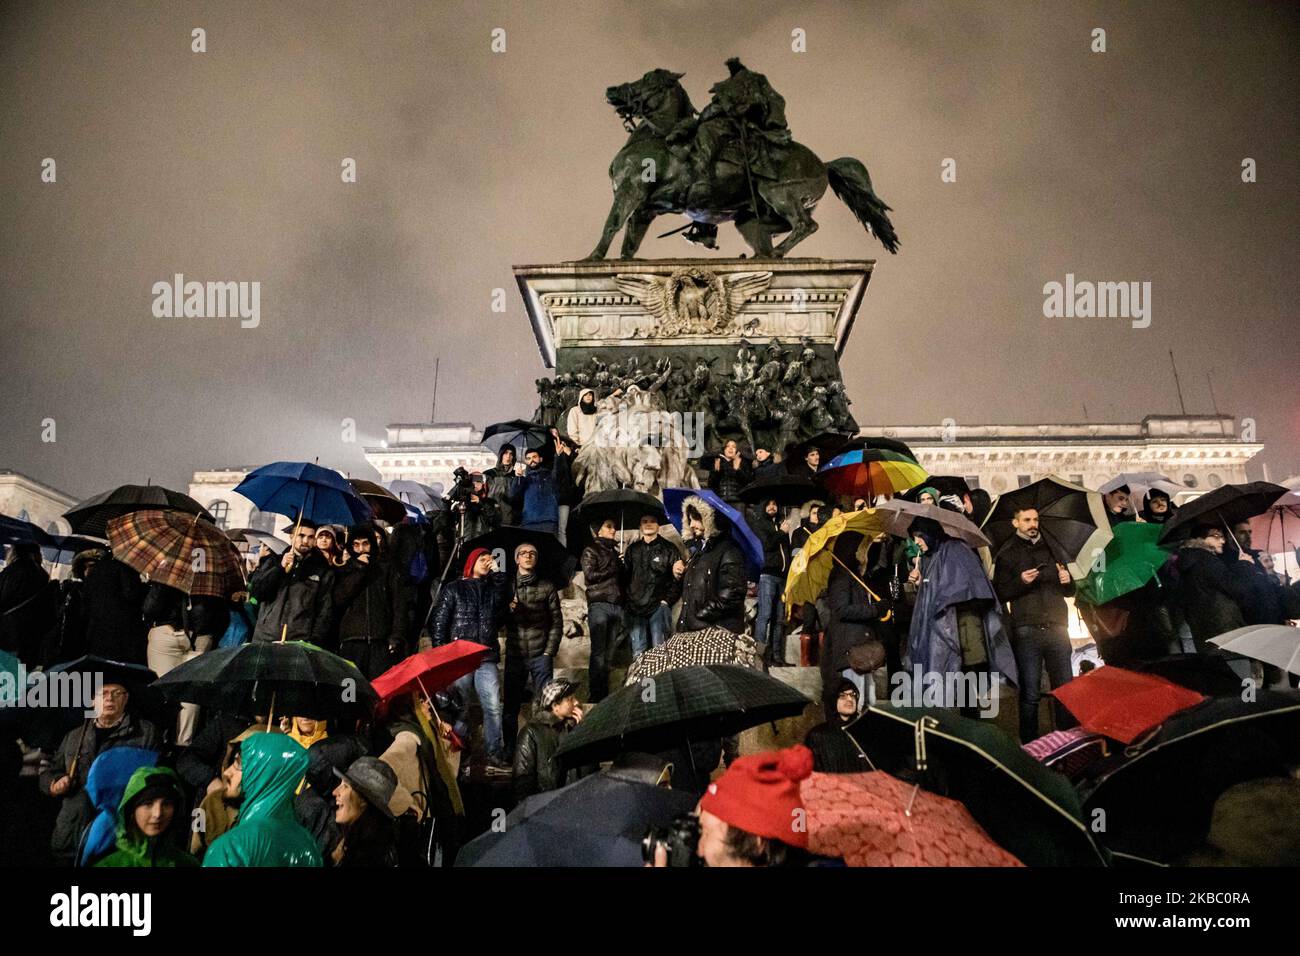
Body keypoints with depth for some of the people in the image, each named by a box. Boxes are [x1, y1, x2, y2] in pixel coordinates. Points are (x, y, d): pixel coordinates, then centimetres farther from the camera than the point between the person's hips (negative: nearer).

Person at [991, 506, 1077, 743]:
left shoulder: (1051, 549, 18)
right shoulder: (1007, 555, 8)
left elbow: (1070, 592, 23)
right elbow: (1000, 593, 0)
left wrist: (1067, 581, 1)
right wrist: (1021, 582, -15)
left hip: (1057, 628, 3)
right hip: (1027, 632, -3)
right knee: (1030, 694, -2)